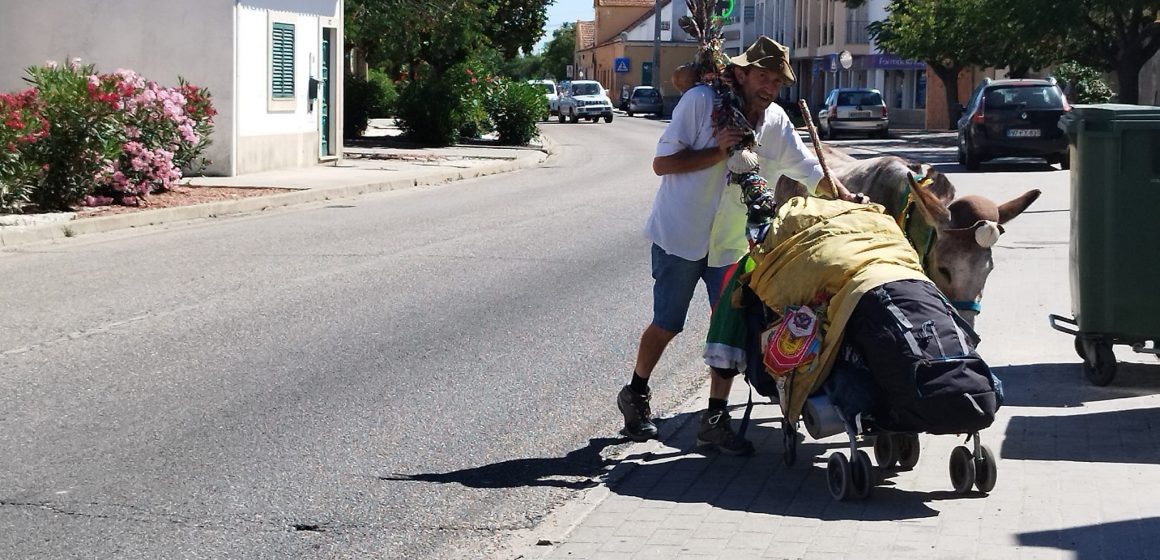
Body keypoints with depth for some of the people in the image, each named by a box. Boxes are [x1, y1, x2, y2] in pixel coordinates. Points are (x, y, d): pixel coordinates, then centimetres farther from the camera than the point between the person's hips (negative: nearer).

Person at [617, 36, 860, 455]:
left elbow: (809, 169, 10)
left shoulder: (776, 122, 0)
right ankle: (635, 395, 28)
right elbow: (662, 163, -16)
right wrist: (719, 152, -25)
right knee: (667, 325, 5)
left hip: (732, 242, 5)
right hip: (680, 232, -5)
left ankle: (715, 419, 11)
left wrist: (847, 199, -6)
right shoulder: (701, 101, -16)